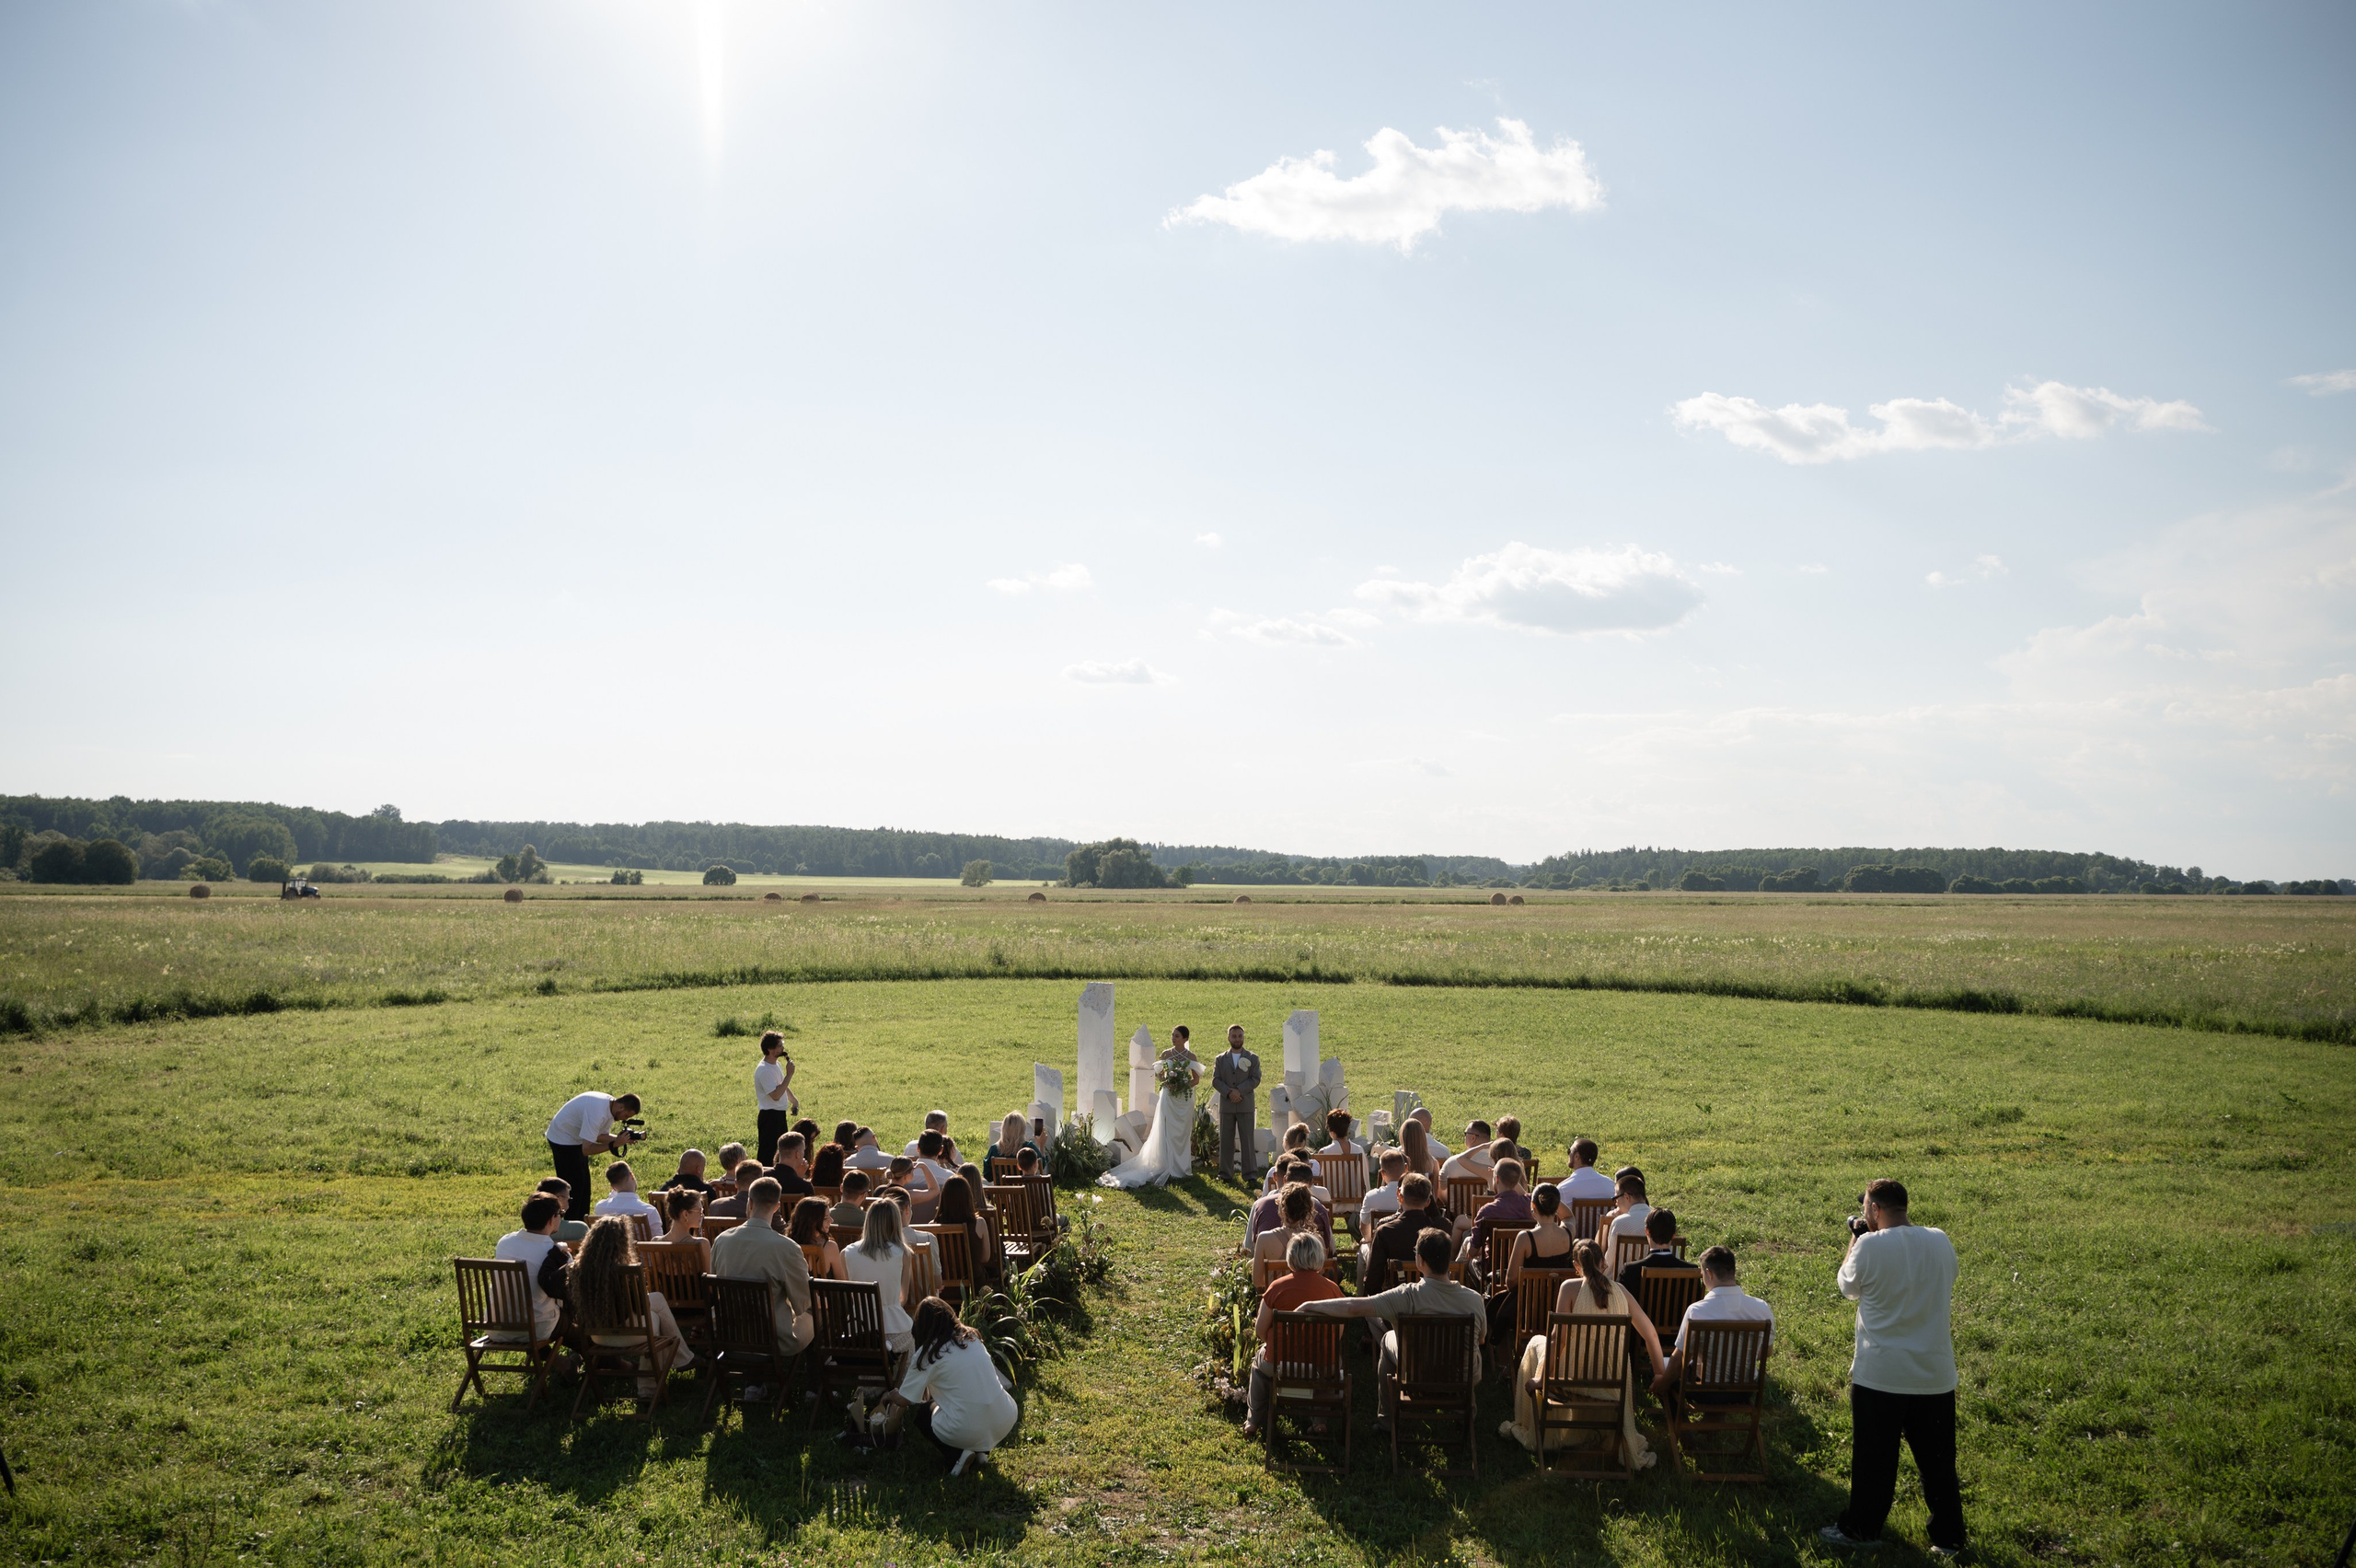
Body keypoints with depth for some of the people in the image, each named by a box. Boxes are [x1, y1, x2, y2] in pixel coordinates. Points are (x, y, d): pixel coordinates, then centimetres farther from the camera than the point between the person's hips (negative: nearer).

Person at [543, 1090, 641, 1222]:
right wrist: (614, 1144, -33)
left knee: (583, 1185, 14)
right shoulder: (597, 1112, -36)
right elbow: (587, 1149, -34)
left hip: (576, 1138, 10)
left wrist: (619, 1138, -17)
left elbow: (601, 1135, -1)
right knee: (573, 1186, -6)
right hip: (564, 1140, -9)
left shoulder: (611, 1106, -8)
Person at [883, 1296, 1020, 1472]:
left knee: (919, 1410, 23)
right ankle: (980, 1449, 18)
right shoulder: (972, 1338, 12)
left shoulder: (927, 1354, -3)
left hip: (966, 1431, -5)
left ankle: (959, 1453, 3)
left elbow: (904, 1401, 4)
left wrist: (890, 1396, 26)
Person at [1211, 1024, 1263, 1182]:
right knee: (1226, 1140, 4)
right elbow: (1215, 1080, 2)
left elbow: (1255, 1079, -3)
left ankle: (1250, 1172, 2)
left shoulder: (1252, 1058, 7)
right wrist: (1229, 1092, -14)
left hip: (1246, 1105, -1)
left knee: (1248, 1139, -2)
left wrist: (1239, 1090, -14)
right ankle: (1226, 1173, 8)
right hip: (1226, 1106, 2)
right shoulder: (1221, 1059, 11)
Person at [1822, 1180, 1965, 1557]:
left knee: (1874, 1458, 10)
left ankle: (1860, 1528, 23)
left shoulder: (1870, 1246, -16)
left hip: (1880, 1376, -4)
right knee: (1938, 1460, 14)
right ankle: (1948, 1537, 22)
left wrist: (1856, 1238, 13)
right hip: (1936, 1375, 4)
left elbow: (1849, 1287, 1)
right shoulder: (1940, 1242, -2)